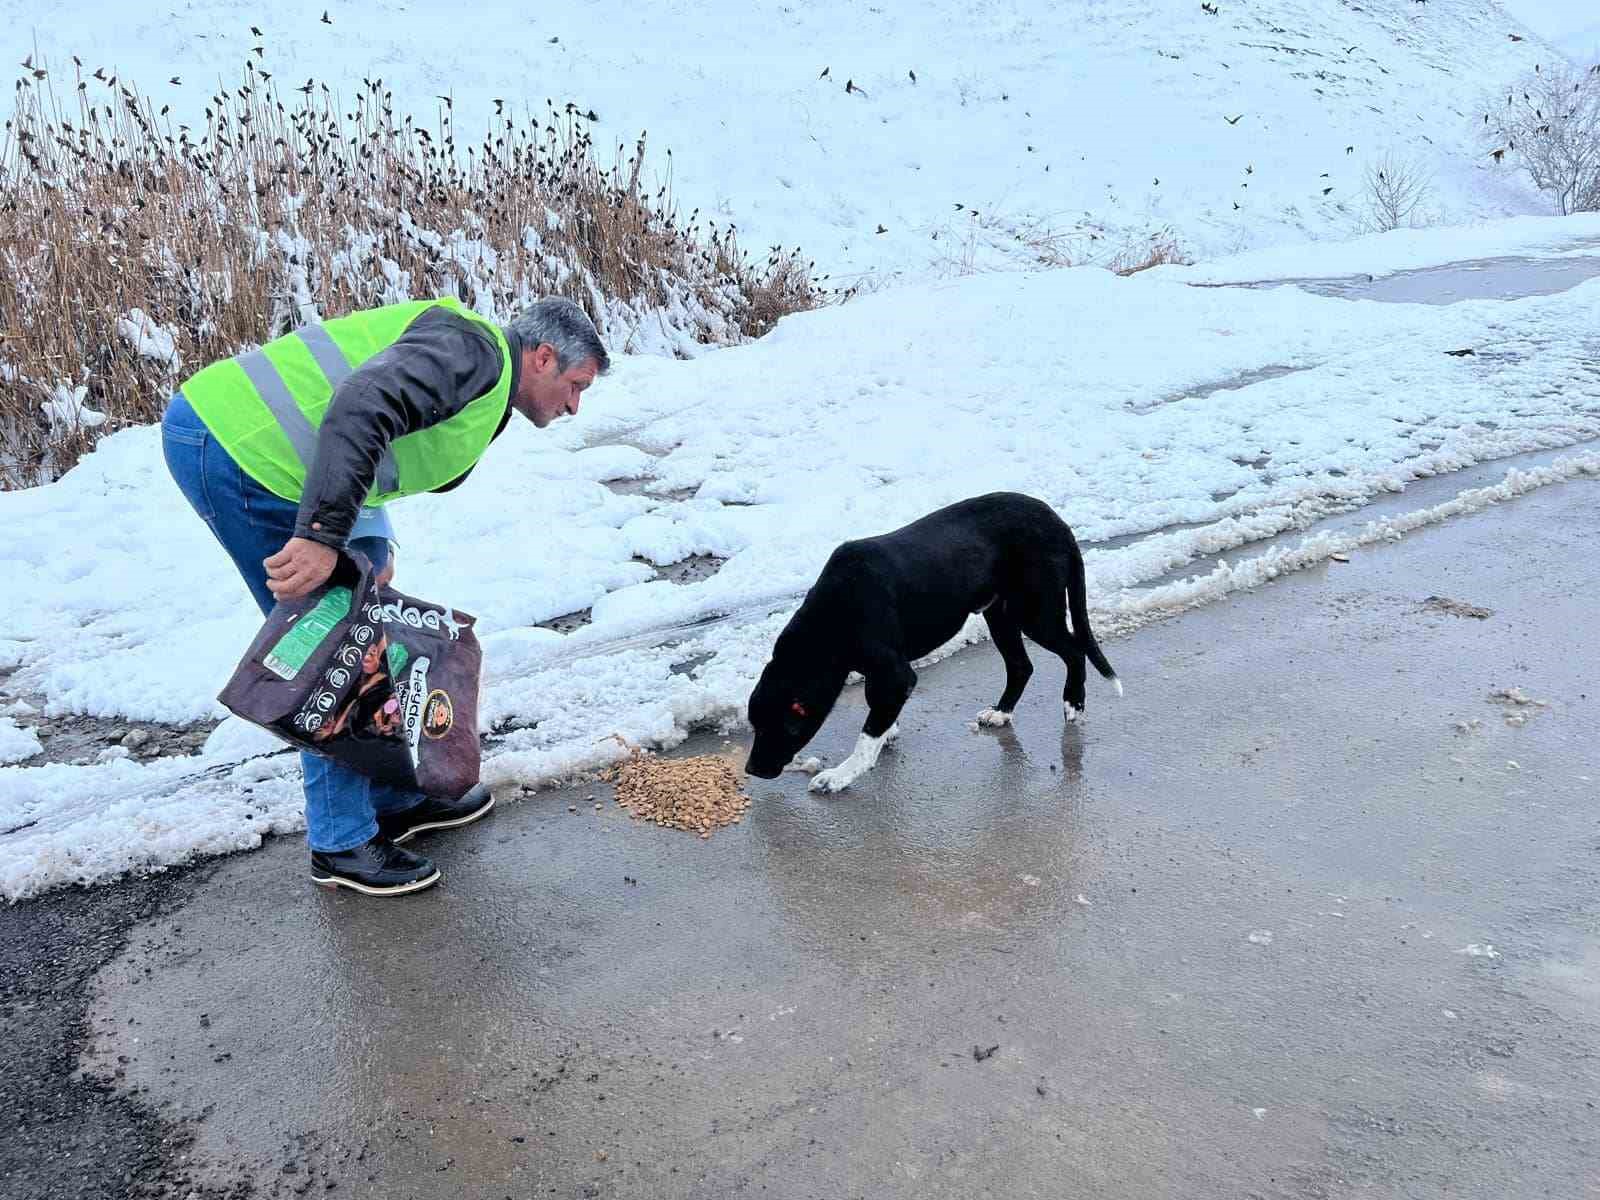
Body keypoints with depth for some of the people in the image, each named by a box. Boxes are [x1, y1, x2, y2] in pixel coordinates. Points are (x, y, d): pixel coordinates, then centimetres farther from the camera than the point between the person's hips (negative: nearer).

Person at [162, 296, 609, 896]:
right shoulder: (474, 348, -12)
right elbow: (360, 408, -29)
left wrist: (370, 551, 5)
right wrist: (324, 535, -33)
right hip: (229, 447, -11)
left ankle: (398, 799, 28)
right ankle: (344, 844, 8)